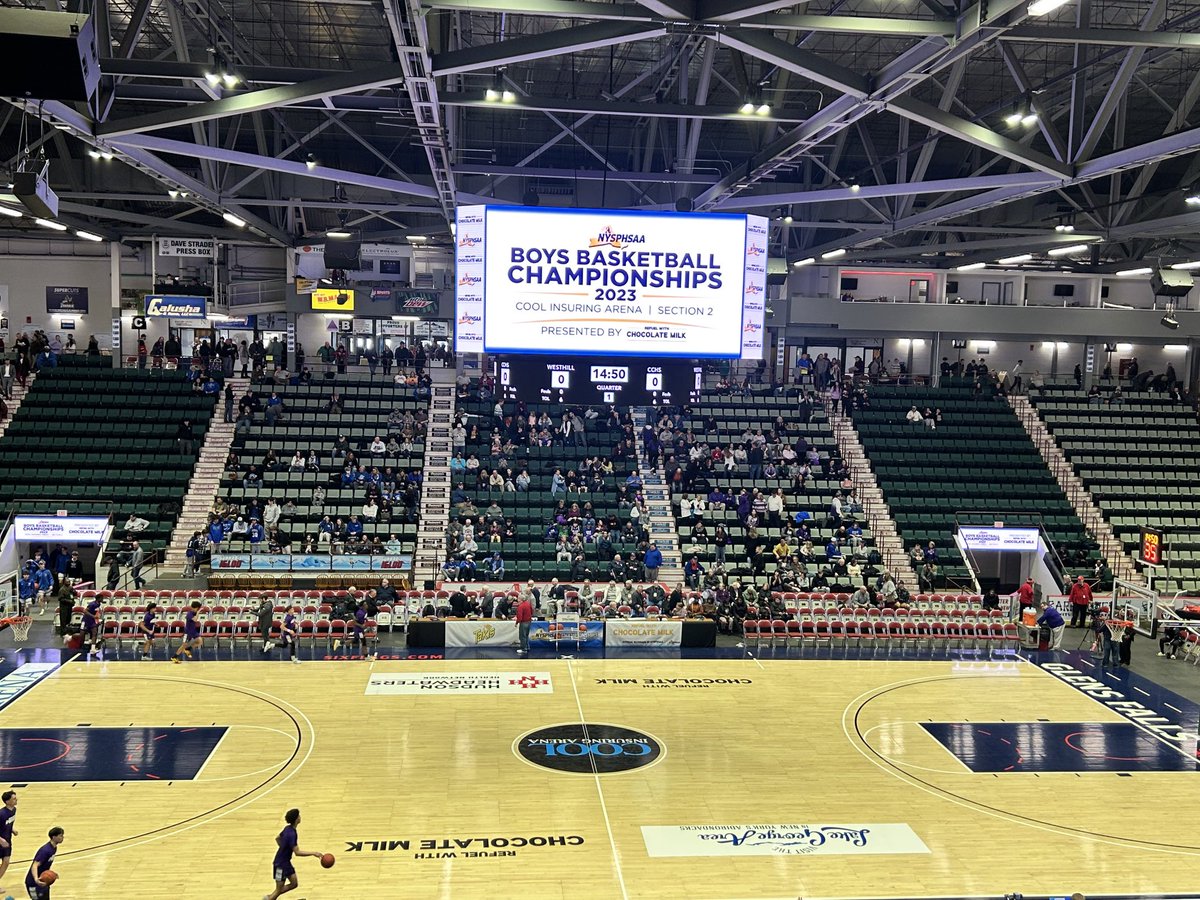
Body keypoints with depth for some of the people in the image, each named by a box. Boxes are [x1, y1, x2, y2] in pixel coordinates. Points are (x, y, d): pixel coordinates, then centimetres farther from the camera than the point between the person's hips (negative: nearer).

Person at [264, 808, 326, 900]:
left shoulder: (288, 828, 1)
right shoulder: (291, 834, -27)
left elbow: (277, 839, 18)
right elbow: (297, 852, -28)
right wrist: (313, 853, -27)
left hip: (286, 862, 9)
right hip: (281, 864, -9)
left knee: (294, 884, 12)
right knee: (279, 889, 0)